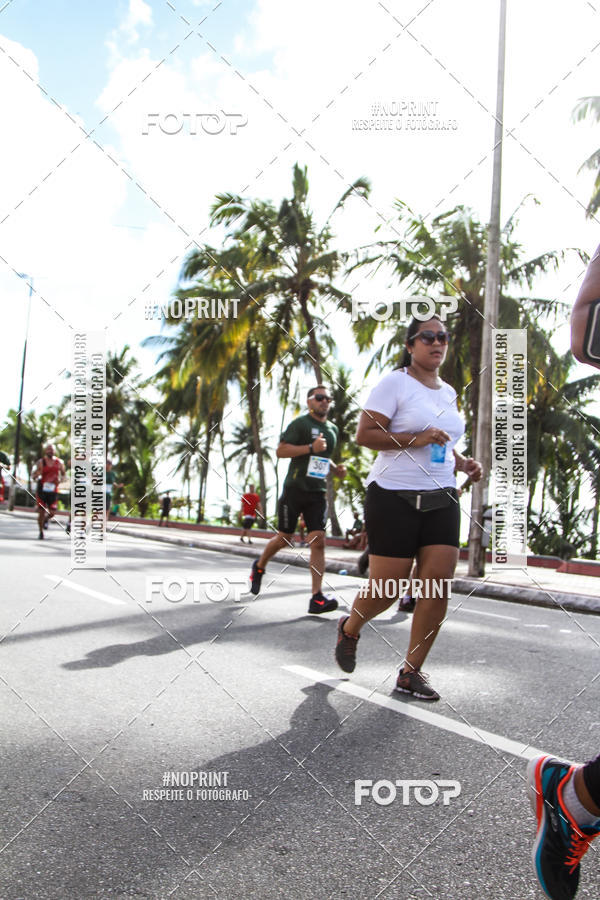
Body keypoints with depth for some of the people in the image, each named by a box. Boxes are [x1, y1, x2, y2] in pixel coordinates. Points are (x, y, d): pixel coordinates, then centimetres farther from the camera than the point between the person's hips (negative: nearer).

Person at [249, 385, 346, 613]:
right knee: (284, 538, 4)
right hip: (295, 489, -4)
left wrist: (335, 469, 12)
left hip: (318, 492, 5)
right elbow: (281, 450, -13)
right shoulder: (300, 423, -4)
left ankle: (317, 598, -10)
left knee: (318, 541, -8)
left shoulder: (333, 429, 17)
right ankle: (259, 566, 35)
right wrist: (311, 447, -21)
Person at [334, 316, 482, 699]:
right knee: (387, 589, -3)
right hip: (394, 497, -6)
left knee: (439, 588, -4)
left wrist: (462, 463, 10)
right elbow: (365, 434, -12)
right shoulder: (395, 383, -4)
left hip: (441, 499, 6)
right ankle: (349, 629, 30)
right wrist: (415, 439, -21)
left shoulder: (448, 392, 17)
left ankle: (411, 672, 10)